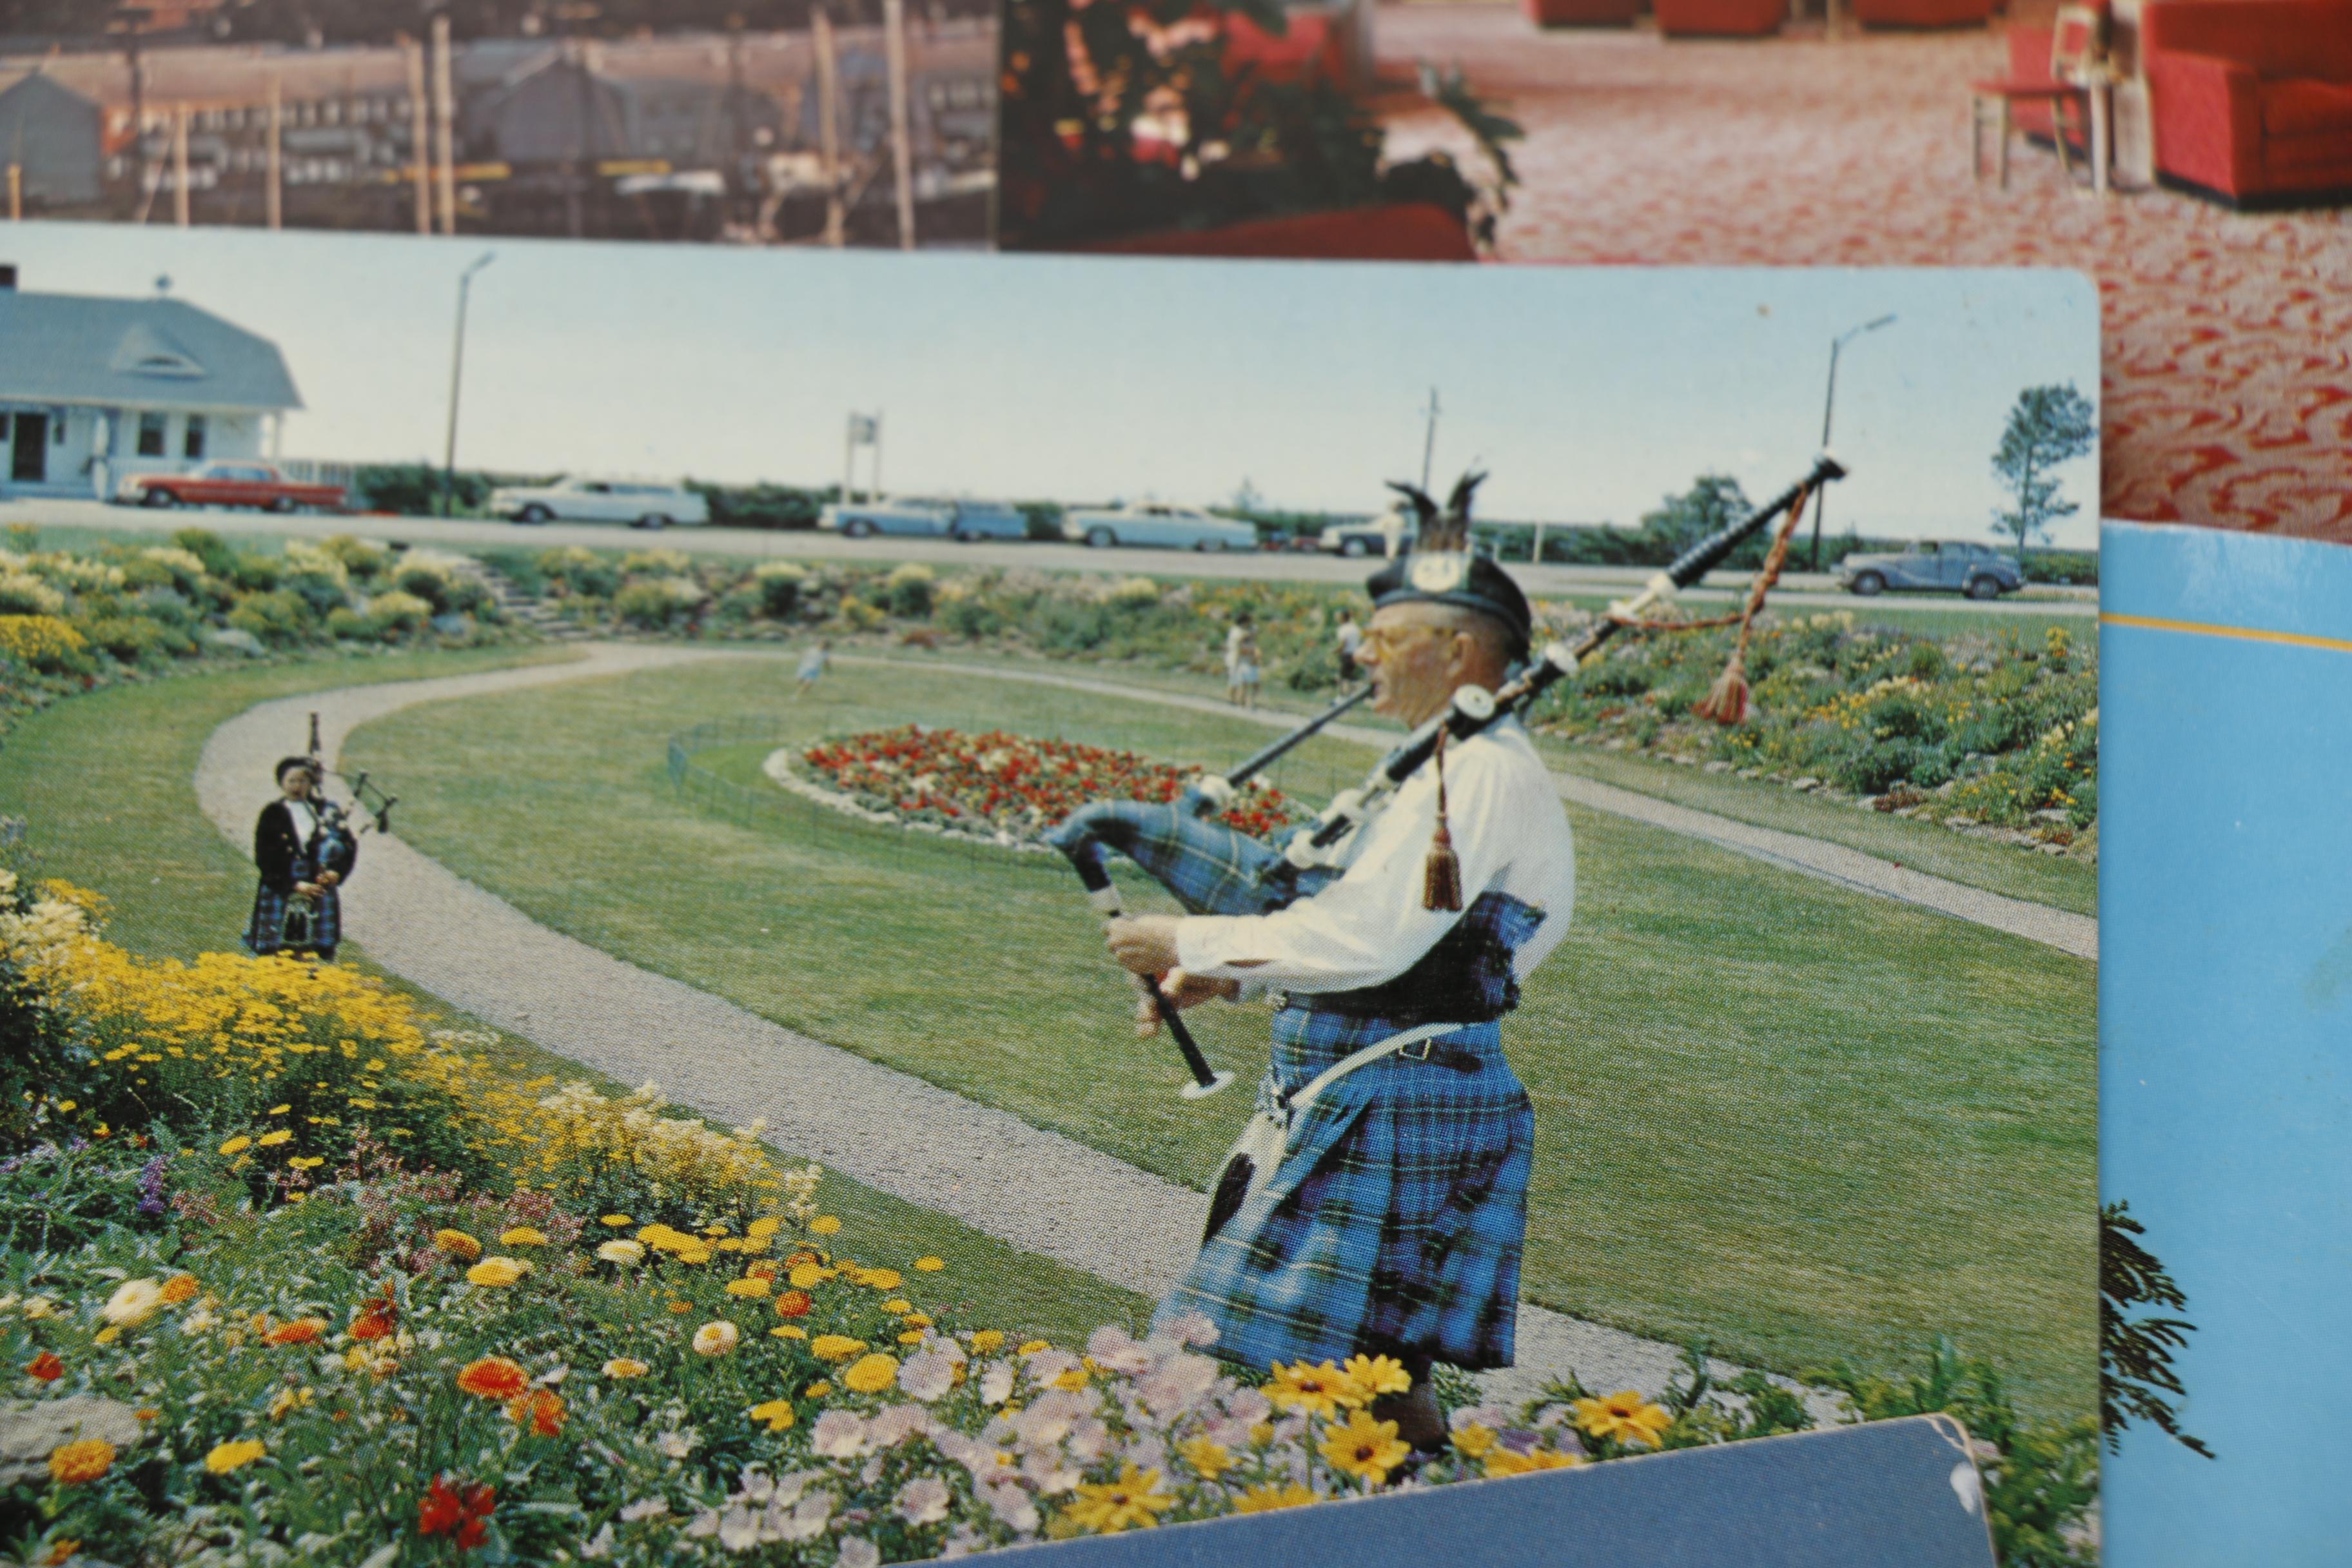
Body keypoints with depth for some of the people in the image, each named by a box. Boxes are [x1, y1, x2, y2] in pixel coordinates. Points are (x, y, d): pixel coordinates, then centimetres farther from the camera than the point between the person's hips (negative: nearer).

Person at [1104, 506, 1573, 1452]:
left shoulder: (1485, 775, -17)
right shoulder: (1449, 771, 16)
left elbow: (1366, 940, -24)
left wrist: (1191, 943, -14)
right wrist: (1228, 978, 12)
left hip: (1399, 1118, -10)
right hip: (1363, 1112, 10)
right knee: (1374, 1366, 16)